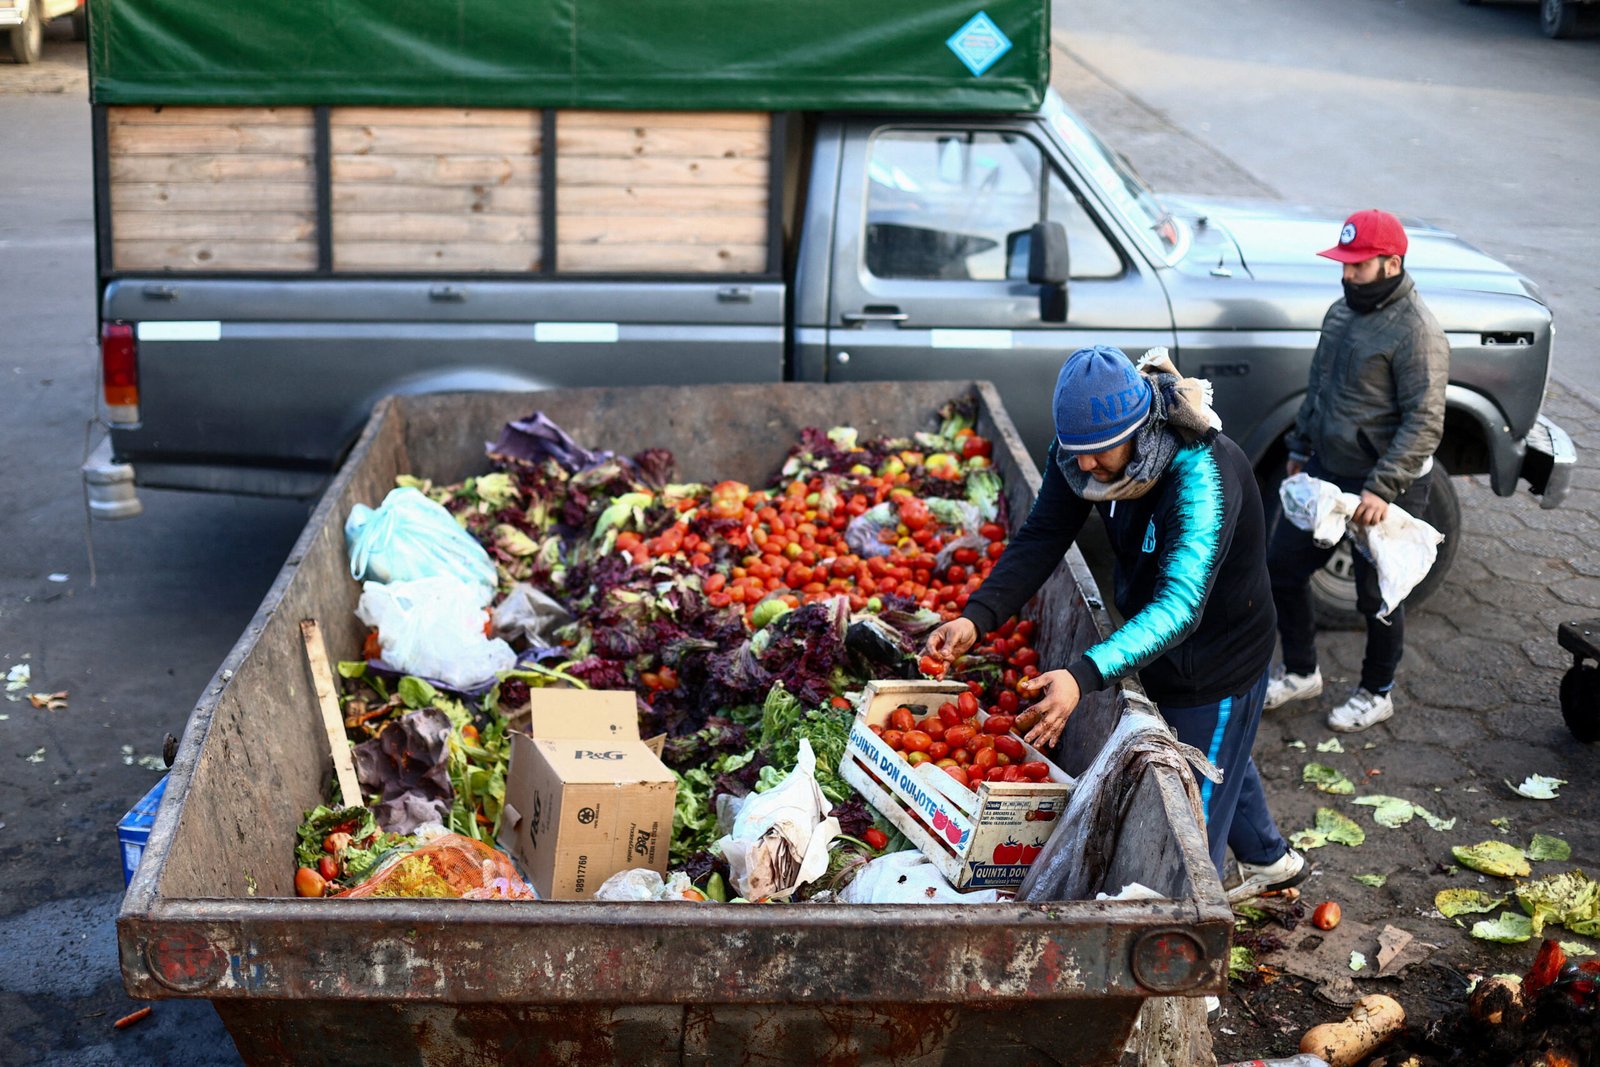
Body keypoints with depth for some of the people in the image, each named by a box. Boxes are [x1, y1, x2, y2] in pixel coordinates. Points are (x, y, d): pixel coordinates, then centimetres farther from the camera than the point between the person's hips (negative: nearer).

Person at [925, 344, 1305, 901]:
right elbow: (1040, 539, -16)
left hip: (1218, 662, -8)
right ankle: (1271, 859, 57)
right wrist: (976, 616, -33)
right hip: (1162, 654, 8)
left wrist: (1084, 675, -60)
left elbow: (1179, 606, -47)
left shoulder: (1203, 476, -39)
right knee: (1222, 761, 31)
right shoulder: (1087, 442, -18)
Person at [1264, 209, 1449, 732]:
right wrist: (1301, 448, 21)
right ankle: (1300, 671, 32)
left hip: (1385, 487, -8)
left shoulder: (1416, 332, -20)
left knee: (1377, 596, 7)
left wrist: (1381, 489, -28)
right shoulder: (1343, 311, 6)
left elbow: (1424, 424, -23)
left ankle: (1377, 693, 29)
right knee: (1282, 566, 12)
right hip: (1326, 473, 8)